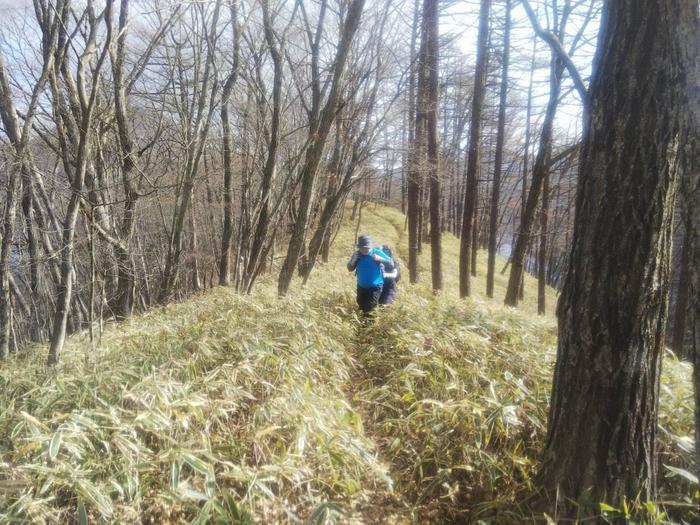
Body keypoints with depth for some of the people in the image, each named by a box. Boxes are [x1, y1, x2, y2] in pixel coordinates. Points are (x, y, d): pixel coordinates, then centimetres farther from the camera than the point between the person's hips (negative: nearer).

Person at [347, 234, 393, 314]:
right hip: (361, 287, 4)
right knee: (362, 307, 19)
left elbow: (391, 263, -12)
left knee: (369, 309, -12)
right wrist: (353, 260, -20)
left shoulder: (377, 252, -14)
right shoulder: (357, 254, -5)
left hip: (375, 287, -4)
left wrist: (379, 258, -28)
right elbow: (350, 269, -1)